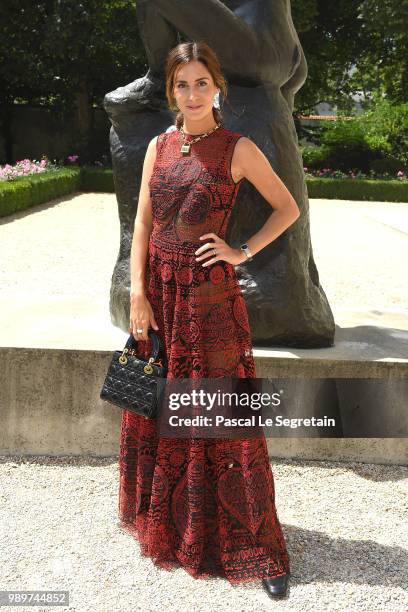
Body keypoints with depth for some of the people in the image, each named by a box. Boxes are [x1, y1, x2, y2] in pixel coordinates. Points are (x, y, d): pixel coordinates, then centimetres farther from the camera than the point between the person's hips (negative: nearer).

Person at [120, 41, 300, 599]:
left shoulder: (238, 149, -3)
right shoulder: (159, 147, 8)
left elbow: (288, 208, 4)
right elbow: (143, 223, 4)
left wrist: (242, 252, -7)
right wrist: (138, 294, -5)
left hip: (210, 296, -4)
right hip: (158, 292, 4)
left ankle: (255, 547, 14)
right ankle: (157, 512, 38)